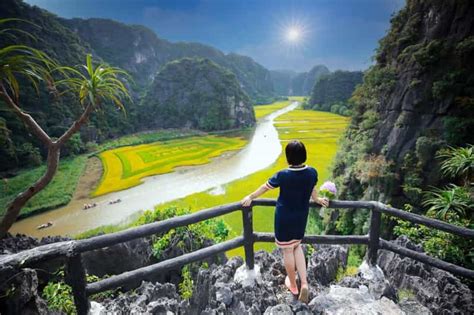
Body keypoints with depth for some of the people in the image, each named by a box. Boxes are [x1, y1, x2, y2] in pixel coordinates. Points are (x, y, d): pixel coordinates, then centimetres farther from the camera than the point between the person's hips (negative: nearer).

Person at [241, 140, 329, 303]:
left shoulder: (283, 175, -24)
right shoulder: (312, 173, -11)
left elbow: (265, 187, -8)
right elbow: (312, 190, 10)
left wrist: (250, 197, 8)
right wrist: (317, 200, 32)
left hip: (284, 217, -4)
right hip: (301, 216, 4)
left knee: (287, 250, 14)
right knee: (297, 246, 25)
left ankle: (293, 285, 34)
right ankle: (304, 283, 18)